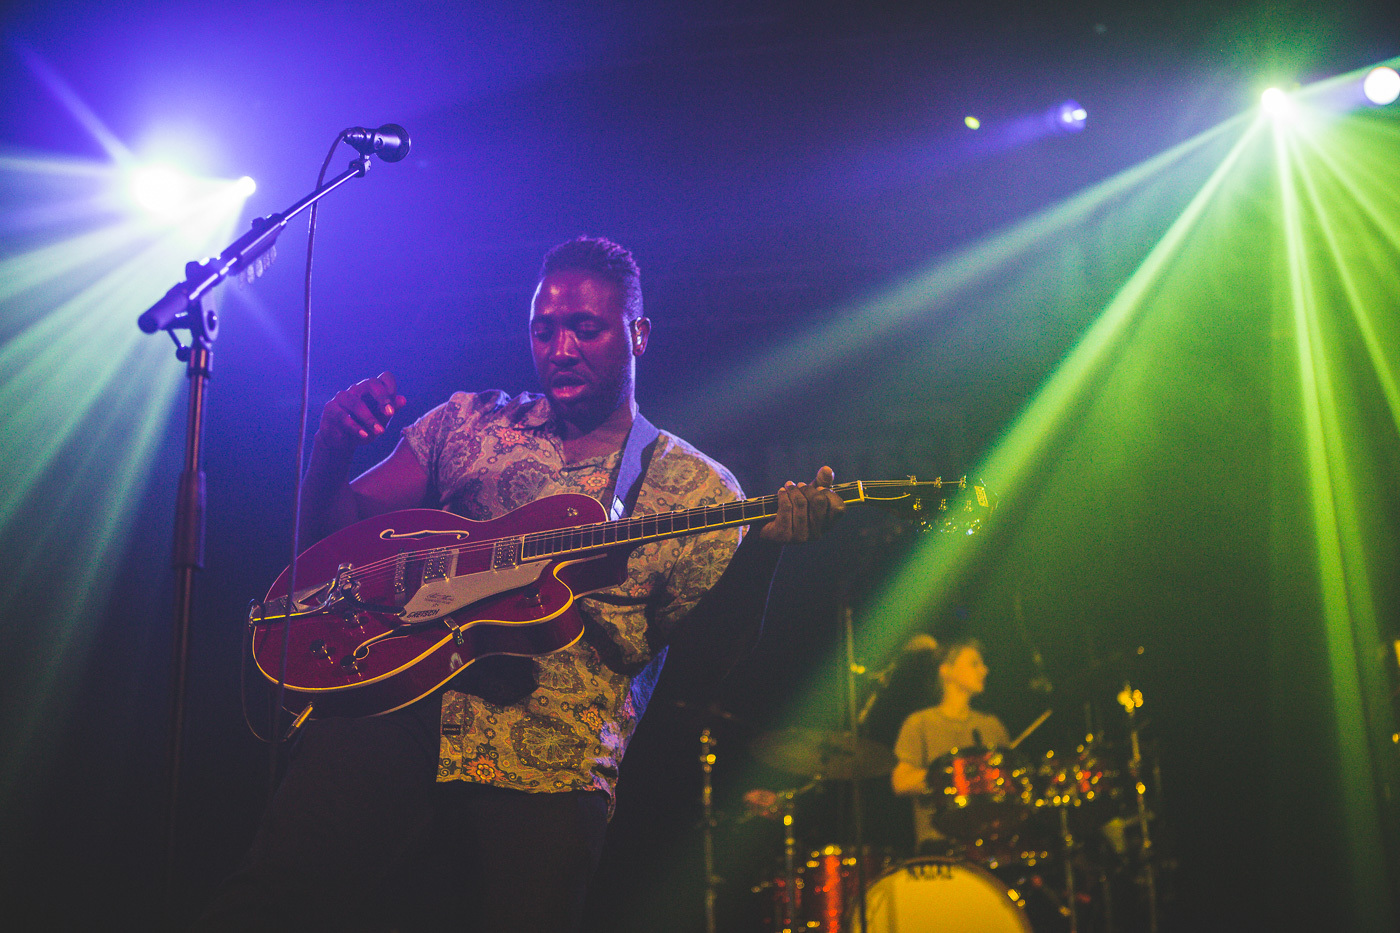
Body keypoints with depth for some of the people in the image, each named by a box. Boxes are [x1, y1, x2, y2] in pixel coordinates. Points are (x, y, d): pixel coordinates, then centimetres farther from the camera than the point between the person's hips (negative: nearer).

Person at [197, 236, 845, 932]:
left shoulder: (700, 492, 9)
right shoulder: (467, 422, 15)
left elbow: (712, 648, 0)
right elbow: (328, 538, 14)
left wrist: (765, 548, -17)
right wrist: (333, 444, -6)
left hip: (549, 779, 0)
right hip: (392, 715, 1)